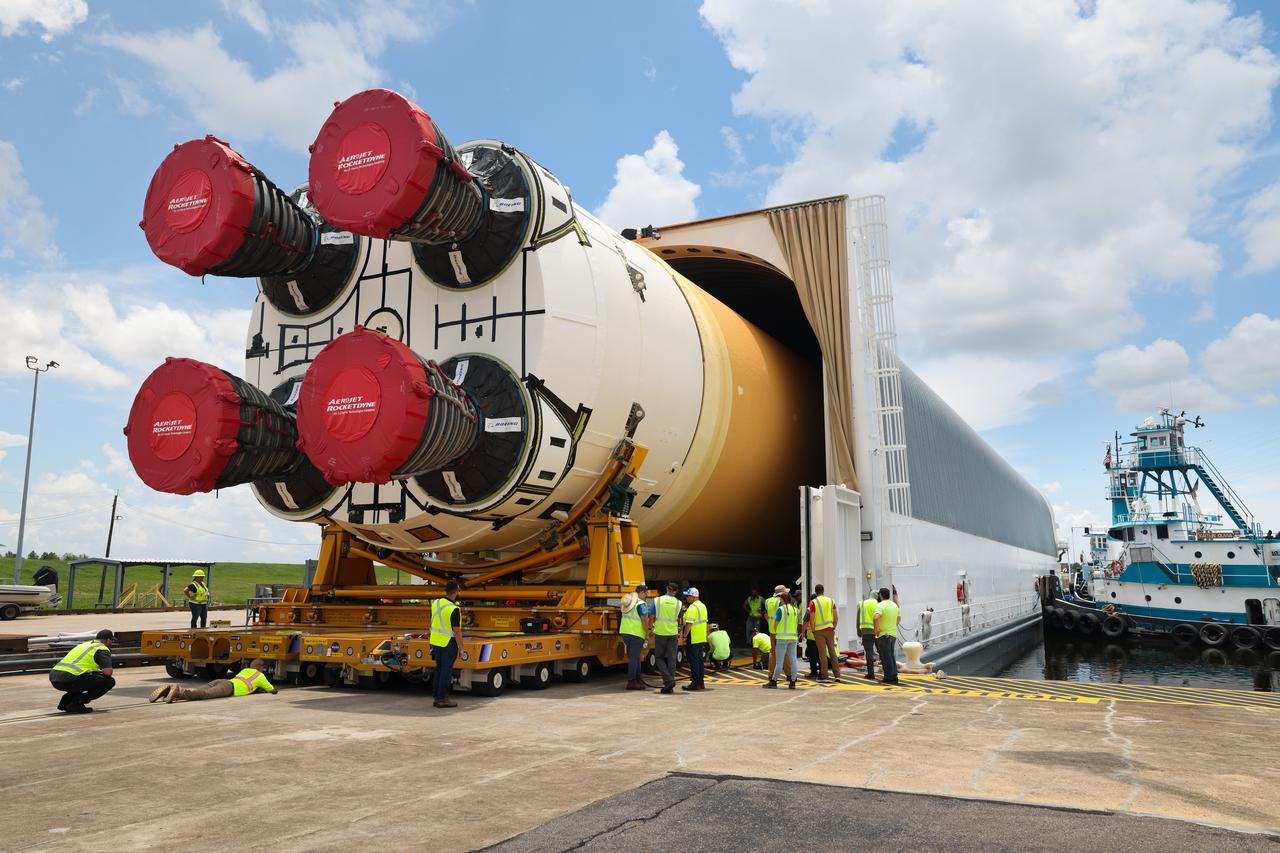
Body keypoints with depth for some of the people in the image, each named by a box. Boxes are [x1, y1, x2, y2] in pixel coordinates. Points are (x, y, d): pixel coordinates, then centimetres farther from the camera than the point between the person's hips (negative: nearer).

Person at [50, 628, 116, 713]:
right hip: (69, 679, -9)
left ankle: (64, 702, 18)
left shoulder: (84, 645, 29)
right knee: (109, 681, -2)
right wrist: (100, 672, 13)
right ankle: (76, 702, -4)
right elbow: (108, 672, -10)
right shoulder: (103, 649, 3)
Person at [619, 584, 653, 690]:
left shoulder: (627, 602, 12)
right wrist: (647, 634, -7)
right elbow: (644, 621, -14)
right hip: (636, 634, -8)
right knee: (634, 658, -3)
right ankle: (631, 682, -3)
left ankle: (637, 678, 27)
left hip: (625, 632, 8)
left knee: (636, 656, 19)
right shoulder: (641, 604, -13)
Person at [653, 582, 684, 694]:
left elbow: (652, 618, -1)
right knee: (671, 659, 7)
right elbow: (679, 620, 9)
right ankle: (670, 687, 7)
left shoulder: (658, 600, -3)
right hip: (673, 633, 1)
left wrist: (651, 630, 12)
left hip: (660, 633, -1)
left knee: (660, 658, 9)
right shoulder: (678, 603, 1)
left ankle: (668, 680, -8)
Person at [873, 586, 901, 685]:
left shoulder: (881, 605, -15)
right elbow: (899, 618, 22)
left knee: (886, 657, -1)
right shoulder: (894, 605, 10)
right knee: (892, 656, 15)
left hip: (883, 634, -7)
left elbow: (876, 617, -31)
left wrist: (876, 628, -18)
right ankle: (894, 676, 15)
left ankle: (889, 678, 2)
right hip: (893, 633, 7)